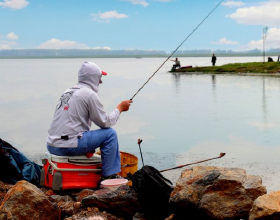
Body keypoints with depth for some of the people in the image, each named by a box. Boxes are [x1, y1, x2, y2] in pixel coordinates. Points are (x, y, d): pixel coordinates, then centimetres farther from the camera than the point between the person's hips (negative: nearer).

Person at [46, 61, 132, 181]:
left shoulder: (68, 92, 17)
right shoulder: (90, 94, -9)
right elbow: (105, 122, -6)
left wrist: (87, 146, 22)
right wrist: (120, 108, 9)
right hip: (68, 147, -9)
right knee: (110, 133, -1)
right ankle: (109, 176, 5)